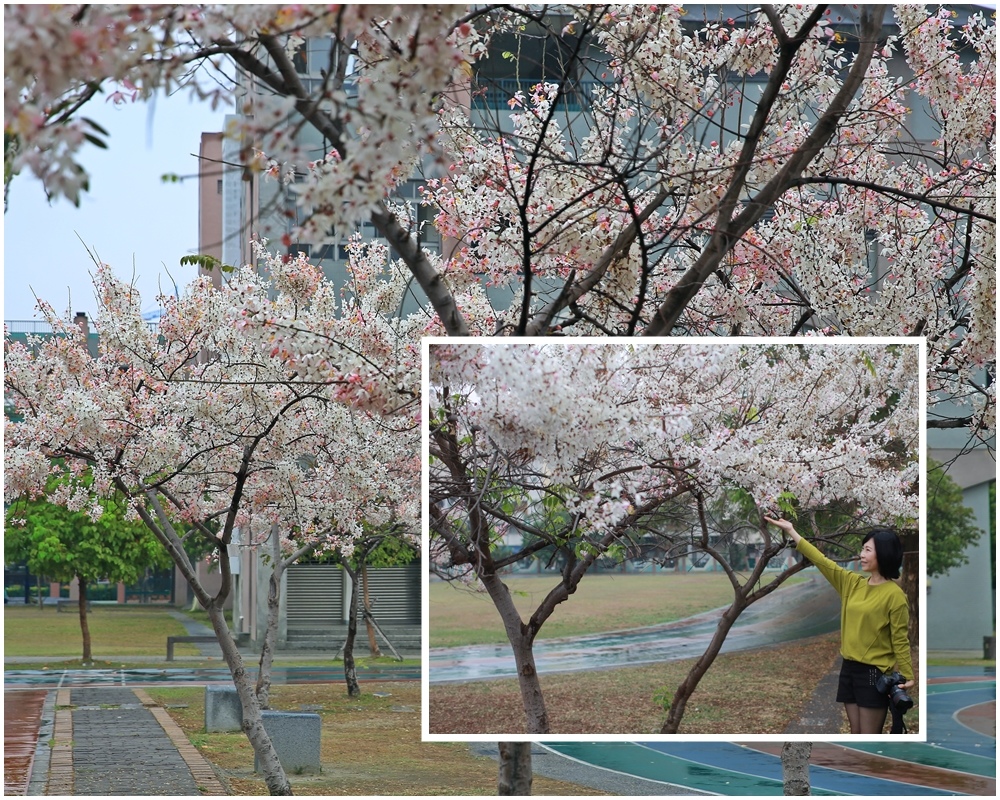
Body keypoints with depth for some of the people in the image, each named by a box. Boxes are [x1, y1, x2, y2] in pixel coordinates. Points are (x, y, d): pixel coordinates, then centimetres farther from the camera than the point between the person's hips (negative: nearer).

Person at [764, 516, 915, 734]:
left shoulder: (894, 594, -12)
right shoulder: (853, 583, 8)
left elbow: (900, 640, -12)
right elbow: (822, 561, 11)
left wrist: (907, 676, -16)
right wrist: (791, 531, 10)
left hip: (874, 673, -7)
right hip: (849, 668, 7)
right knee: (856, 734, 10)